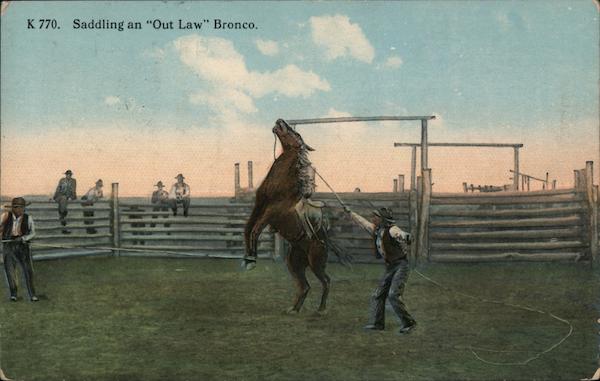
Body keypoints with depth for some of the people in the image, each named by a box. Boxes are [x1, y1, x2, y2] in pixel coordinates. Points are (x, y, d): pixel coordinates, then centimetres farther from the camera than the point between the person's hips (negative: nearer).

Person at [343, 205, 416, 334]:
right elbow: (362, 221, 21)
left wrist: (403, 238, -61)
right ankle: (377, 323, 16)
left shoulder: (392, 230, -17)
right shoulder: (376, 230, 7)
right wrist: (349, 212, 30)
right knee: (378, 294, 8)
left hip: (401, 265, -9)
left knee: (393, 295, -18)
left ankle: (408, 323, -8)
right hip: (390, 267, 9)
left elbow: (402, 235, -38)